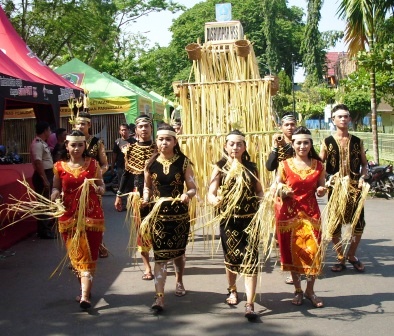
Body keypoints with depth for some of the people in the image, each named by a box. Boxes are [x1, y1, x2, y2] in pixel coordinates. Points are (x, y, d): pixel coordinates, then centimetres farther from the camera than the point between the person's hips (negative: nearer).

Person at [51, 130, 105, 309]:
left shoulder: (93, 164, 1)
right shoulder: (60, 166, 2)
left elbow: (102, 185, 7)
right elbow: (56, 187, 9)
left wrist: (99, 189, -15)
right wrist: (54, 197, -12)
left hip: (91, 215, -2)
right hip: (69, 215, 2)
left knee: (88, 255, -5)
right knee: (75, 254, 8)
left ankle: (85, 295, -8)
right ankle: (84, 288, 26)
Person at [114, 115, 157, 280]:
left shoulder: (158, 149, 0)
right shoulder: (130, 149, 5)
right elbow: (126, 173, 10)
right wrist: (119, 195, 9)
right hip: (138, 192, 2)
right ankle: (147, 267, 9)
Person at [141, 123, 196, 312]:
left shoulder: (183, 162, -3)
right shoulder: (151, 164, 1)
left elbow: (193, 189, -3)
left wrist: (187, 195, -24)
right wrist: (146, 198, -6)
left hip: (179, 213, 0)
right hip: (158, 213, 0)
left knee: (178, 251, 17)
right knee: (160, 254, -6)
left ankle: (179, 281, 45)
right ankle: (159, 297, -6)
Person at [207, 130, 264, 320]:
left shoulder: (251, 167, 4)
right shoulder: (220, 167, -2)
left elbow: (259, 191, 9)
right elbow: (211, 193, -10)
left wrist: (262, 199, -14)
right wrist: (215, 200, -32)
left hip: (250, 219, 0)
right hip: (228, 220, 0)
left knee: (250, 260, -7)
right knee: (231, 257, 16)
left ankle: (250, 304, -6)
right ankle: (232, 290, 41)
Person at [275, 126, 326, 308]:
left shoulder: (318, 165, 4)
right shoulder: (284, 165, -2)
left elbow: (321, 189, 13)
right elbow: (278, 190, -1)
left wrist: (321, 191, -10)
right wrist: (283, 192, -23)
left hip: (311, 213, 1)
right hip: (289, 214, -1)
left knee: (312, 251, -3)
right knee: (292, 251, 4)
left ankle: (310, 290, 14)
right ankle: (298, 290, 19)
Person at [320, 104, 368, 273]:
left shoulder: (357, 142, 6)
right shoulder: (327, 142, 0)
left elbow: (364, 164, 13)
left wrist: (362, 177, -5)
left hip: (355, 187, 2)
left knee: (358, 224, 3)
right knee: (334, 225, 2)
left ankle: (351, 256, 24)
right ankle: (340, 258, 19)